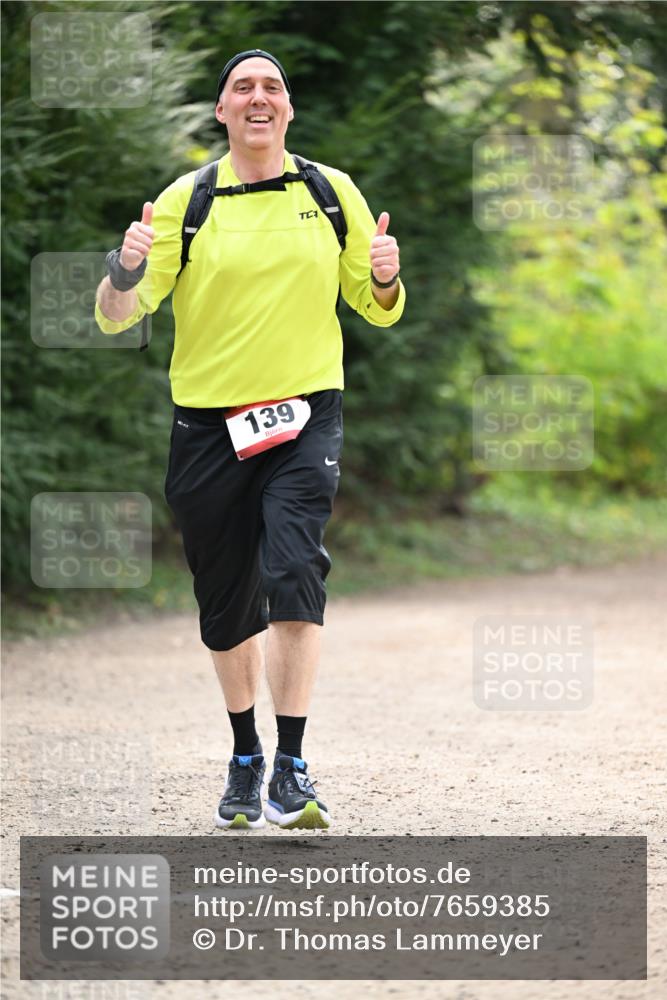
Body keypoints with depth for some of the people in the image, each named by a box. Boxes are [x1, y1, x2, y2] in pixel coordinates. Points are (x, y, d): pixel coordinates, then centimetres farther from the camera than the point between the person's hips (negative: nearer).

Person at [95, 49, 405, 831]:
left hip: (306, 417, 0)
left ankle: (292, 769, -16)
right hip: (208, 427, 0)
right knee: (226, 605, 8)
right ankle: (244, 759, 29)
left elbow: (376, 309, 14)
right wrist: (125, 273, -27)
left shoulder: (333, 193, 5)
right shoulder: (186, 201, 0)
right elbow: (116, 318, -5)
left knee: (294, 577, -19)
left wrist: (384, 279, -10)